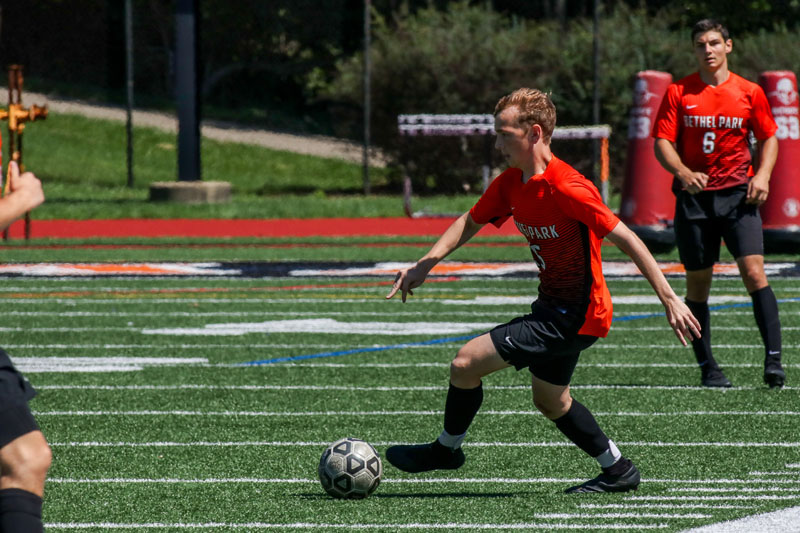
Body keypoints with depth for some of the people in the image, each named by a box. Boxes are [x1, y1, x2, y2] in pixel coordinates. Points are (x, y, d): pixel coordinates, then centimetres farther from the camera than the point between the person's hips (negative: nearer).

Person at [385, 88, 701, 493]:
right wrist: (424, 265, 4)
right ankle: (617, 470, 36)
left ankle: (446, 448, 12)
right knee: (550, 402, 24)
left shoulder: (567, 188, -25)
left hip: (575, 315, -9)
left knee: (466, 362, -10)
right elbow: (471, 222, 17)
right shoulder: (511, 184, 2)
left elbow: (626, 239, -23)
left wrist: (669, 299, -24)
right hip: (552, 308, 9)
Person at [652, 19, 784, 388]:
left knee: (754, 272, -16)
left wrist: (763, 175, -3)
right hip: (693, 196, 1)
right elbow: (662, 143, -1)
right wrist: (684, 173, -20)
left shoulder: (750, 93, 5)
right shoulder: (678, 93, 3)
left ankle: (773, 359, -19)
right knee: (698, 284, 4)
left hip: (738, 194, -1)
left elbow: (768, 137, 14)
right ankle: (707, 368, 13)